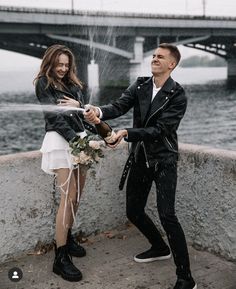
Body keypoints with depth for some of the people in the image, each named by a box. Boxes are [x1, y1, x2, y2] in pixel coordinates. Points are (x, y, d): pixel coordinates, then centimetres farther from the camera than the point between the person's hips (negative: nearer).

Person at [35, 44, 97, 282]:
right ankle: (60, 258, -6)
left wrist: (78, 105, -11)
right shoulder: (43, 84, -1)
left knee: (77, 194, 10)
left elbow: (83, 113, 13)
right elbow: (53, 116, -13)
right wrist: (74, 138, -25)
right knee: (68, 197, -11)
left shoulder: (73, 84, 17)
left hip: (79, 138, 7)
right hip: (60, 140, -7)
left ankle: (66, 237, 29)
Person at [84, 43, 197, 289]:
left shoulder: (177, 96, -13)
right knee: (133, 211, 13)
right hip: (140, 157, 6)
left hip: (163, 159, -6)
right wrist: (99, 112, -34)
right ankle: (160, 248, 39)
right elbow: (119, 106, -12)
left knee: (166, 215, -16)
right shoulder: (140, 85, 3)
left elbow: (159, 129, -20)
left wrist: (126, 134, -31)